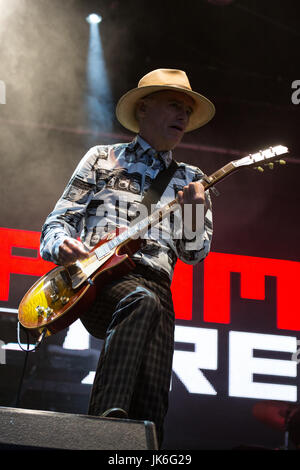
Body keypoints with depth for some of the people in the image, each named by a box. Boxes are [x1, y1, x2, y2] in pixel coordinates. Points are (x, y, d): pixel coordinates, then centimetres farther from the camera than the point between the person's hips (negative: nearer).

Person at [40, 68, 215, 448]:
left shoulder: (190, 180, 22)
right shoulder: (102, 158, 18)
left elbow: (194, 253, 14)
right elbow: (57, 220, 13)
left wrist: (194, 213, -7)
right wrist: (60, 244, -11)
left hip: (154, 284, 3)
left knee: (153, 400, -16)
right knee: (142, 301, -38)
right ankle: (107, 418, -43)